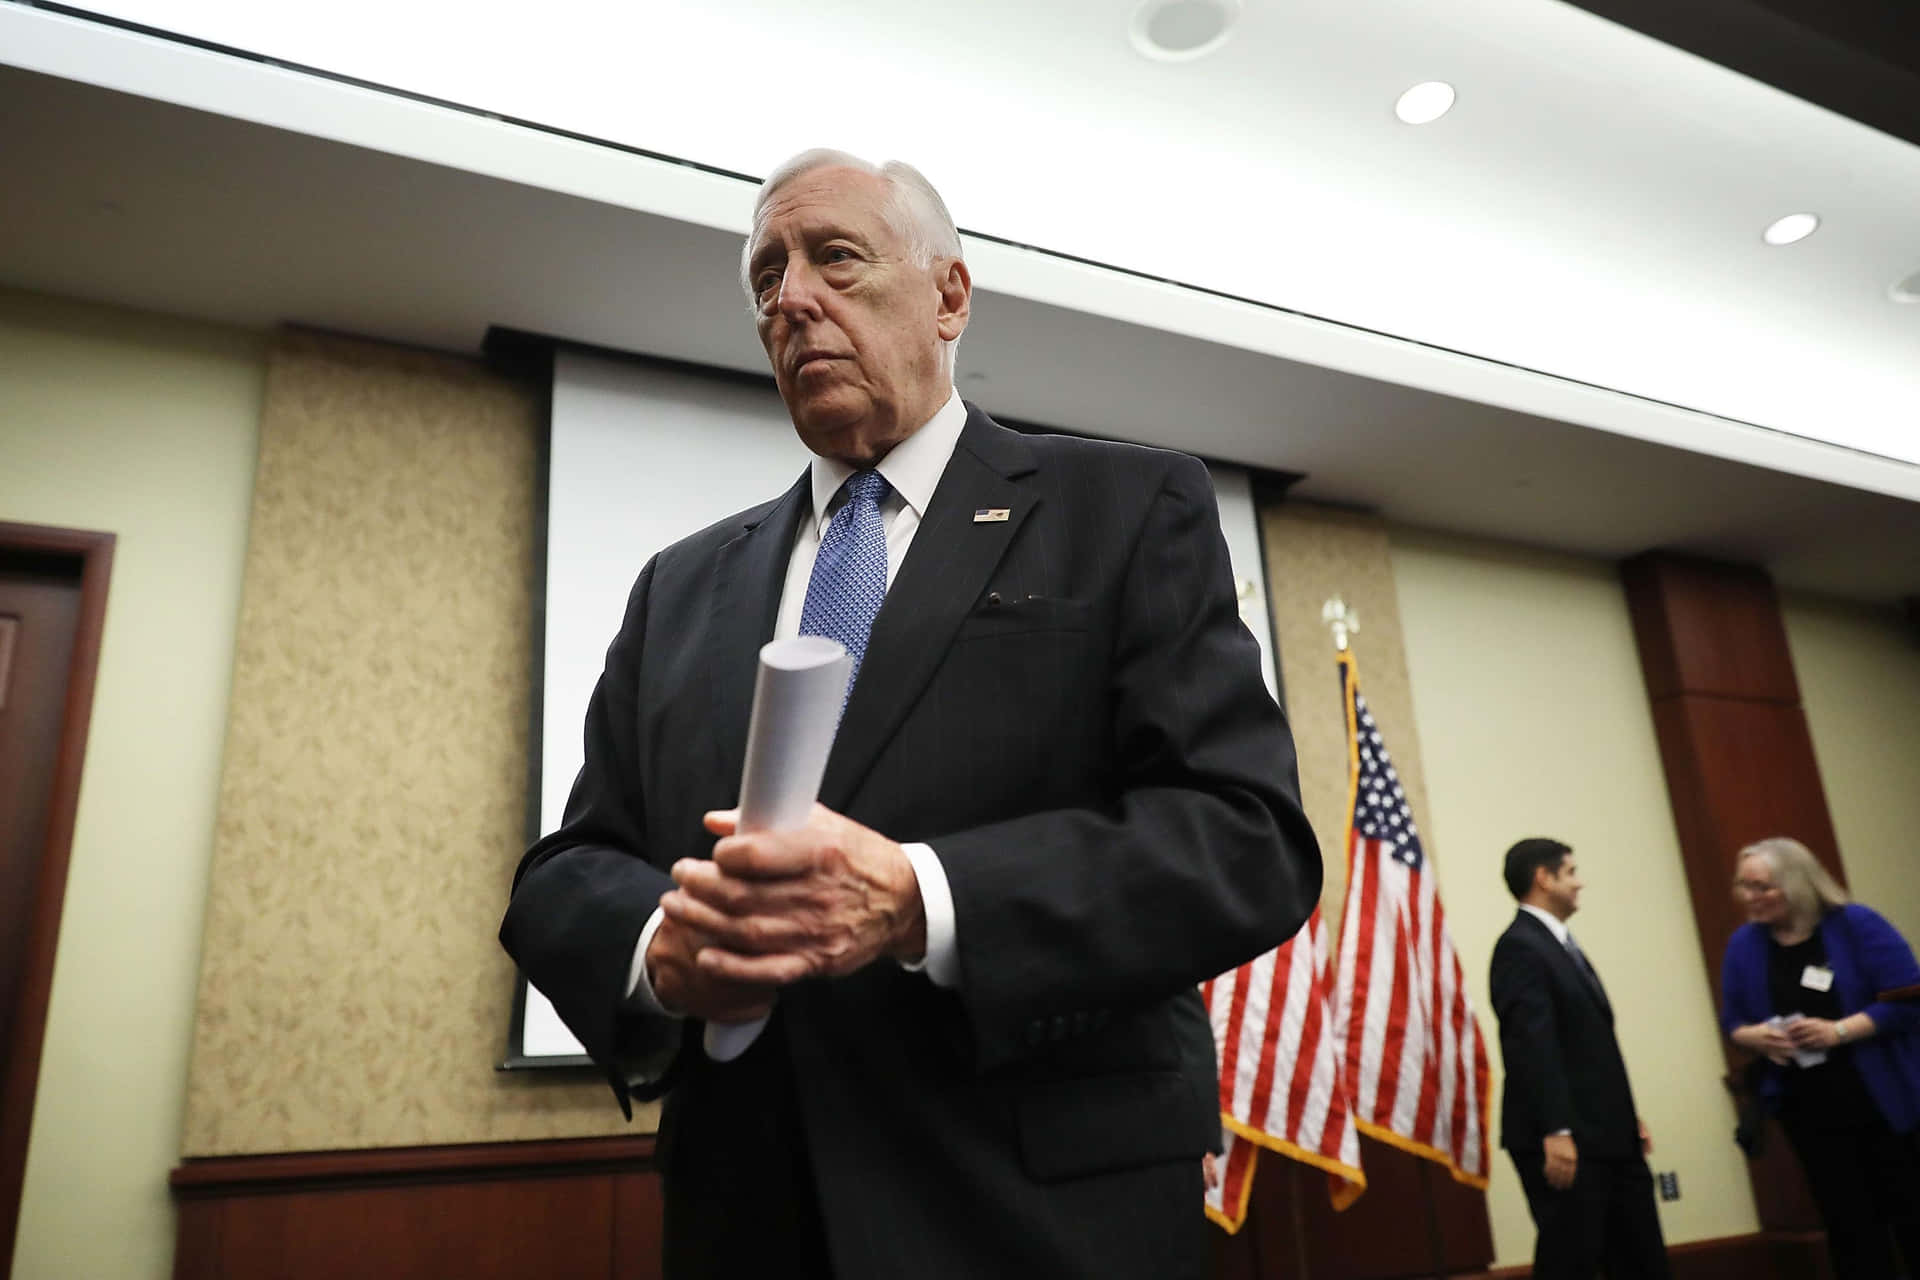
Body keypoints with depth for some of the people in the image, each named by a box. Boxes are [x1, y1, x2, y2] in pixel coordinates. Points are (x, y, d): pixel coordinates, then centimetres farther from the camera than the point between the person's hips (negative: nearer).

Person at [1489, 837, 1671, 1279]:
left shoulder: (1562, 944, 18)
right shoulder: (1520, 947, -14)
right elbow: (1533, 1045, -22)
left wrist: (1628, 1116, 20)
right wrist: (1556, 1131, -27)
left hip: (1607, 1135, 10)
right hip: (1563, 1140, -10)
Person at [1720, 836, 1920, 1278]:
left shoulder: (1856, 924, -10)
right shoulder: (1744, 944, 1)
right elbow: (1733, 1021, 7)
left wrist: (1839, 1031, -24)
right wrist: (1755, 1036, -15)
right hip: (1808, 1111, 3)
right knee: (1849, 1224, 10)